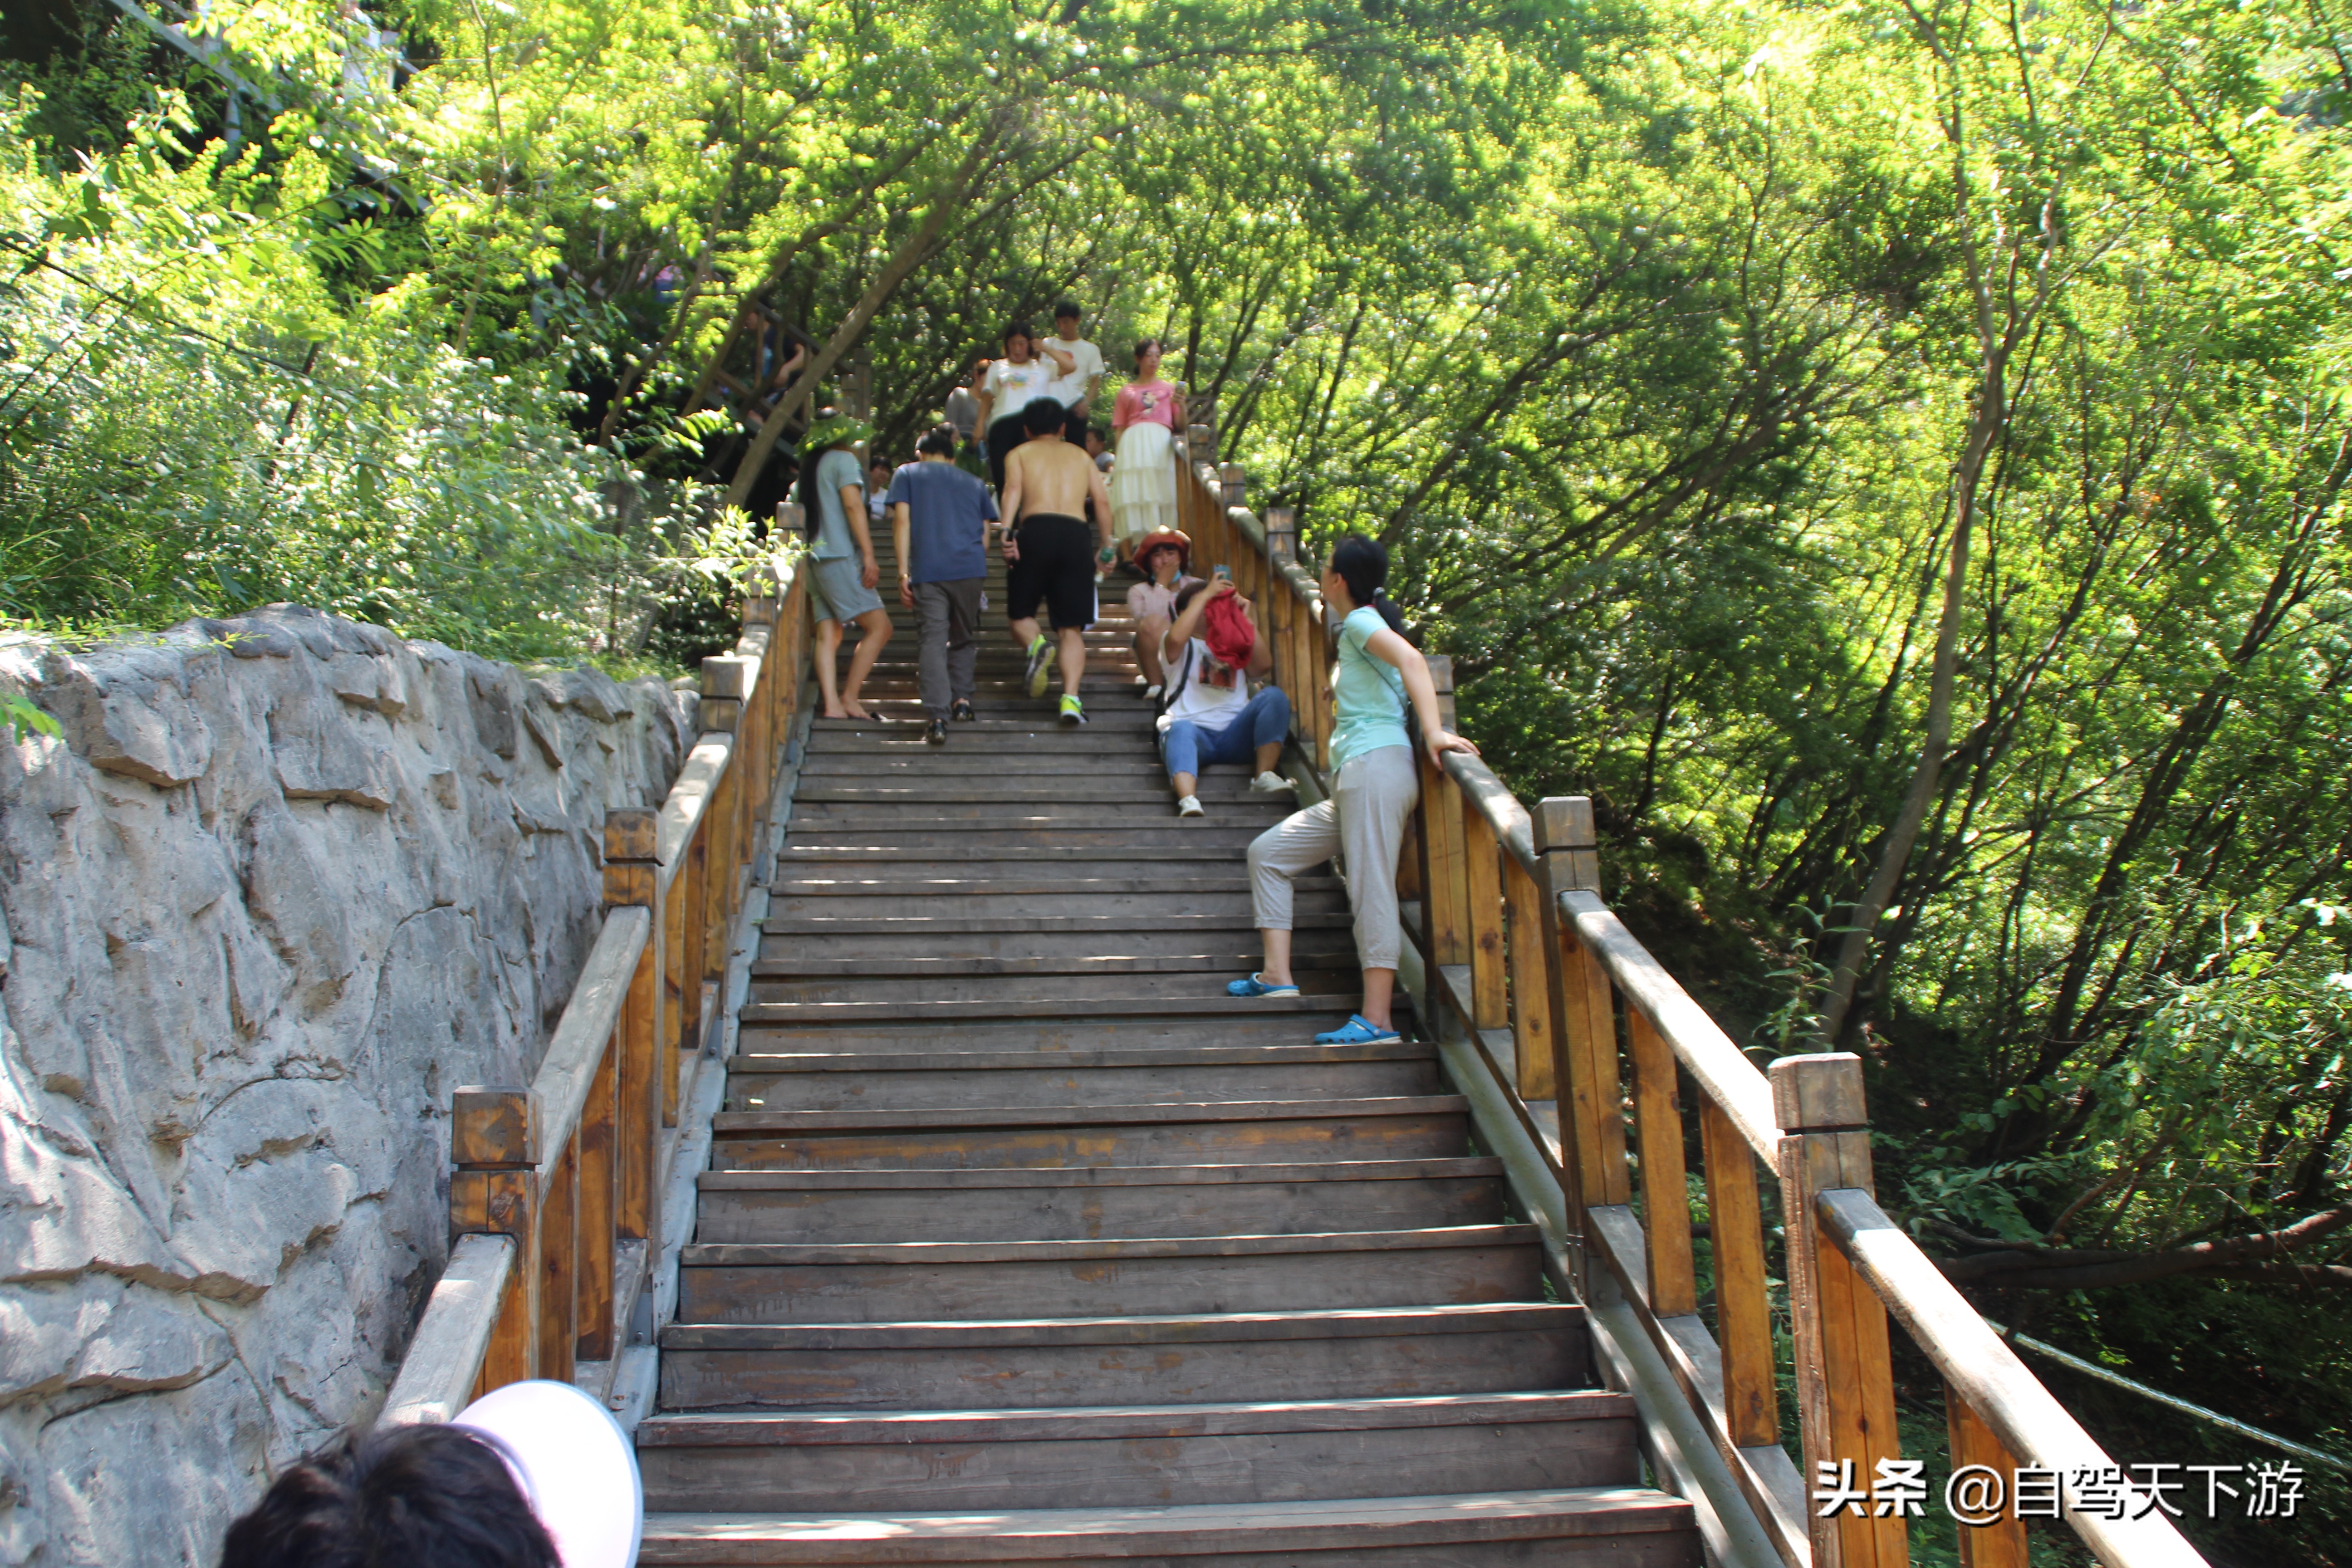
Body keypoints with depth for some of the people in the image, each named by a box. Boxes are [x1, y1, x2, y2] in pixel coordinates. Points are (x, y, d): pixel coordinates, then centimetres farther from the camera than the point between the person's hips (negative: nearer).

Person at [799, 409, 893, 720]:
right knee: (879, 627, -7)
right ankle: (850, 697, -8)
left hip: (816, 557, 8)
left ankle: (832, 703, -12)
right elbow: (853, 505, -12)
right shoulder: (843, 459, -1)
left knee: (828, 634, 0)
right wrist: (869, 555, -16)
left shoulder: (810, 465, 20)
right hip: (840, 556, -8)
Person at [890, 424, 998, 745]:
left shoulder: (907, 474, 16)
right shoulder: (974, 483, 24)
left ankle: (938, 717, -20)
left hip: (928, 568, -2)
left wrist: (903, 571, 0)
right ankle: (961, 699, 6)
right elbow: (985, 535, 18)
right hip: (971, 568, 2)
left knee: (932, 640, -7)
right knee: (965, 637, 20)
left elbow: (902, 521, 3)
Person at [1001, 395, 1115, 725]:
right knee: (1072, 629, 2)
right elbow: (1102, 501, 14)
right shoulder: (1081, 456, 26)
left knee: (1021, 612, 15)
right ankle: (1071, 697, -18)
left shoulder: (1020, 453, 18)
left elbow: (1014, 488, -3)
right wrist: (1107, 545, 19)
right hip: (1078, 534, 2)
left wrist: (1006, 529, -14)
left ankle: (1035, 644, -20)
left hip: (1036, 529, -1)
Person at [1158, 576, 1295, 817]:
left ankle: (1264, 776, -30)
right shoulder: (1183, 646, 17)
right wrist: (1206, 594, -6)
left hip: (1235, 734, 3)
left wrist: (1247, 620, 5)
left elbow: (1264, 665, 7)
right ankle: (1188, 802, -64)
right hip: (1195, 733, -3)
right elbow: (1177, 638, -11)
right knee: (1181, 729, -39)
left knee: (1274, 695, -21)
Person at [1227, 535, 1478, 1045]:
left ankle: (1377, 1017, -19)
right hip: (1351, 783, 11)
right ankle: (1277, 976, 4)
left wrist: (1433, 732, -27)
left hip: (1376, 765, -11)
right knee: (1268, 854, 11)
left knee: (1370, 888, -15)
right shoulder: (1355, 629, 27)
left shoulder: (1361, 620, -2)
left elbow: (1412, 660, -19)